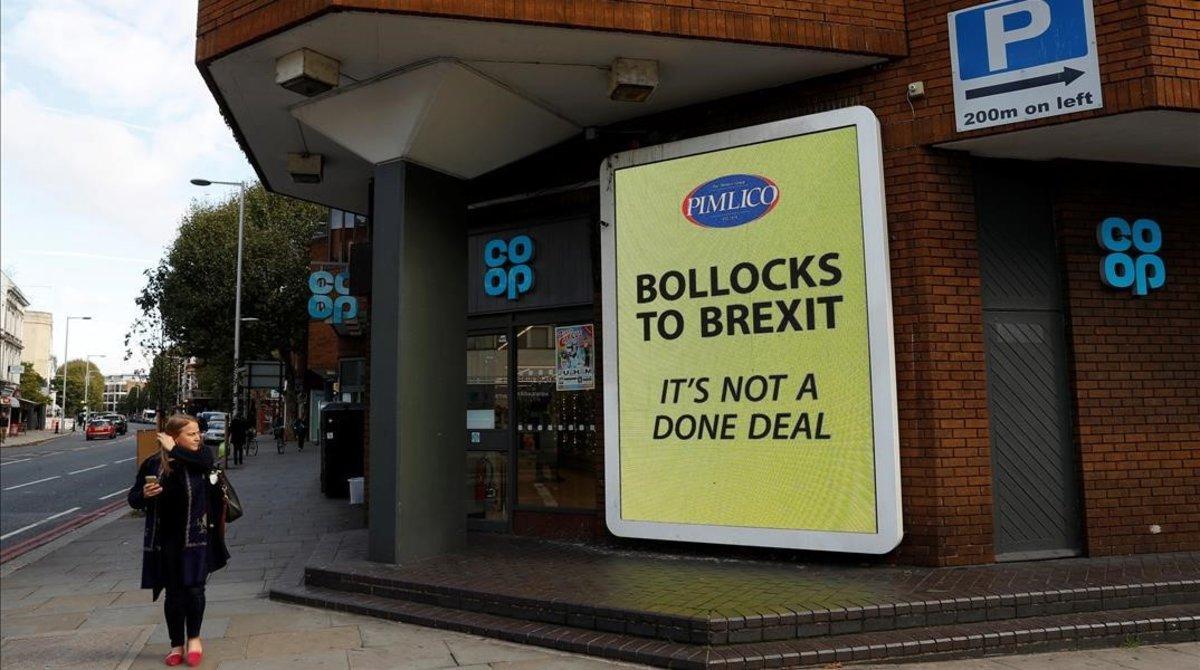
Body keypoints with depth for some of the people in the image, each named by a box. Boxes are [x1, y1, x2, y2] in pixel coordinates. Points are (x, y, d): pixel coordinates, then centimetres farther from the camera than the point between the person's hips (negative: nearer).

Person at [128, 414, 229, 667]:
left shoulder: (202, 456, -5)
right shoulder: (153, 464, -4)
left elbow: (205, 462, -29)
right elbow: (133, 499, 4)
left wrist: (173, 451, -21)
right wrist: (144, 495, -18)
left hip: (196, 538, -1)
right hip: (166, 540, 1)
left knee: (194, 590, -1)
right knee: (174, 594, 10)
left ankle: (194, 638, 23)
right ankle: (177, 645, 27)